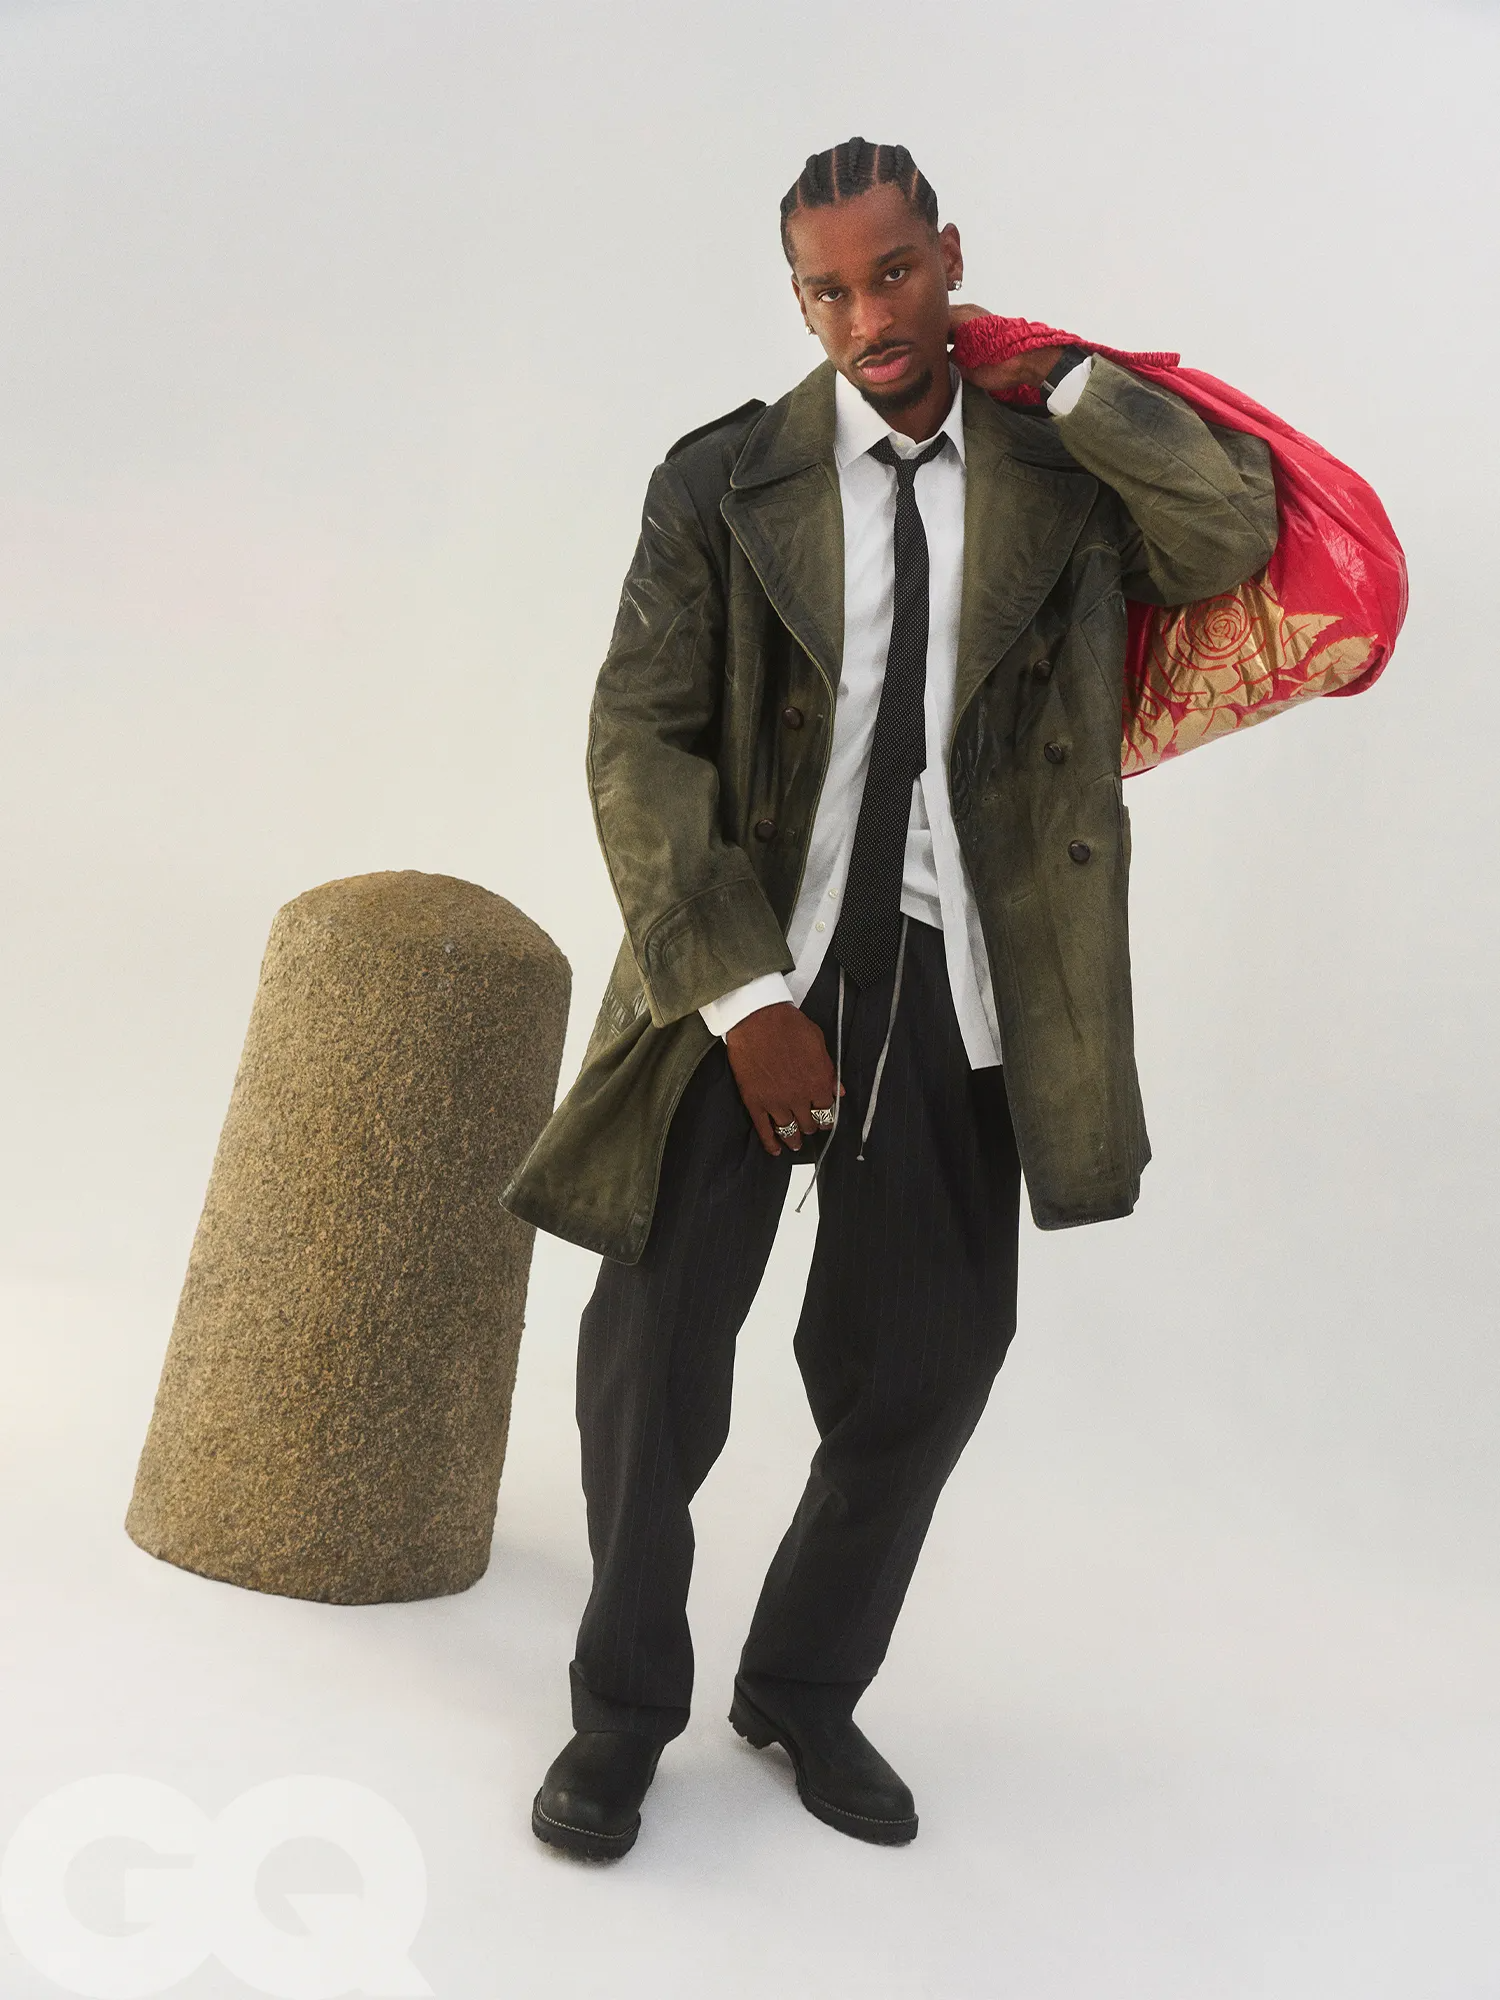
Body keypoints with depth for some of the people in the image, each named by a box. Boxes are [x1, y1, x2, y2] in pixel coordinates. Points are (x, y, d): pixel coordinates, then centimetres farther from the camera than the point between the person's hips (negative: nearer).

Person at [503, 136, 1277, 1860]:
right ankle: (622, 1714, 27)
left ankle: (806, 1690, 34)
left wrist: (1052, 379, -4)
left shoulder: (1060, 472, 6)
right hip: (749, 969, -1)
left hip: (959, 988, 2)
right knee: (655, 1349, 3)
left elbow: (1238, 532, -10)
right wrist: (744, 997, -13)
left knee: (925, 1368, 9)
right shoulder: (722, 484, 0)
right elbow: (638, 747, -5)